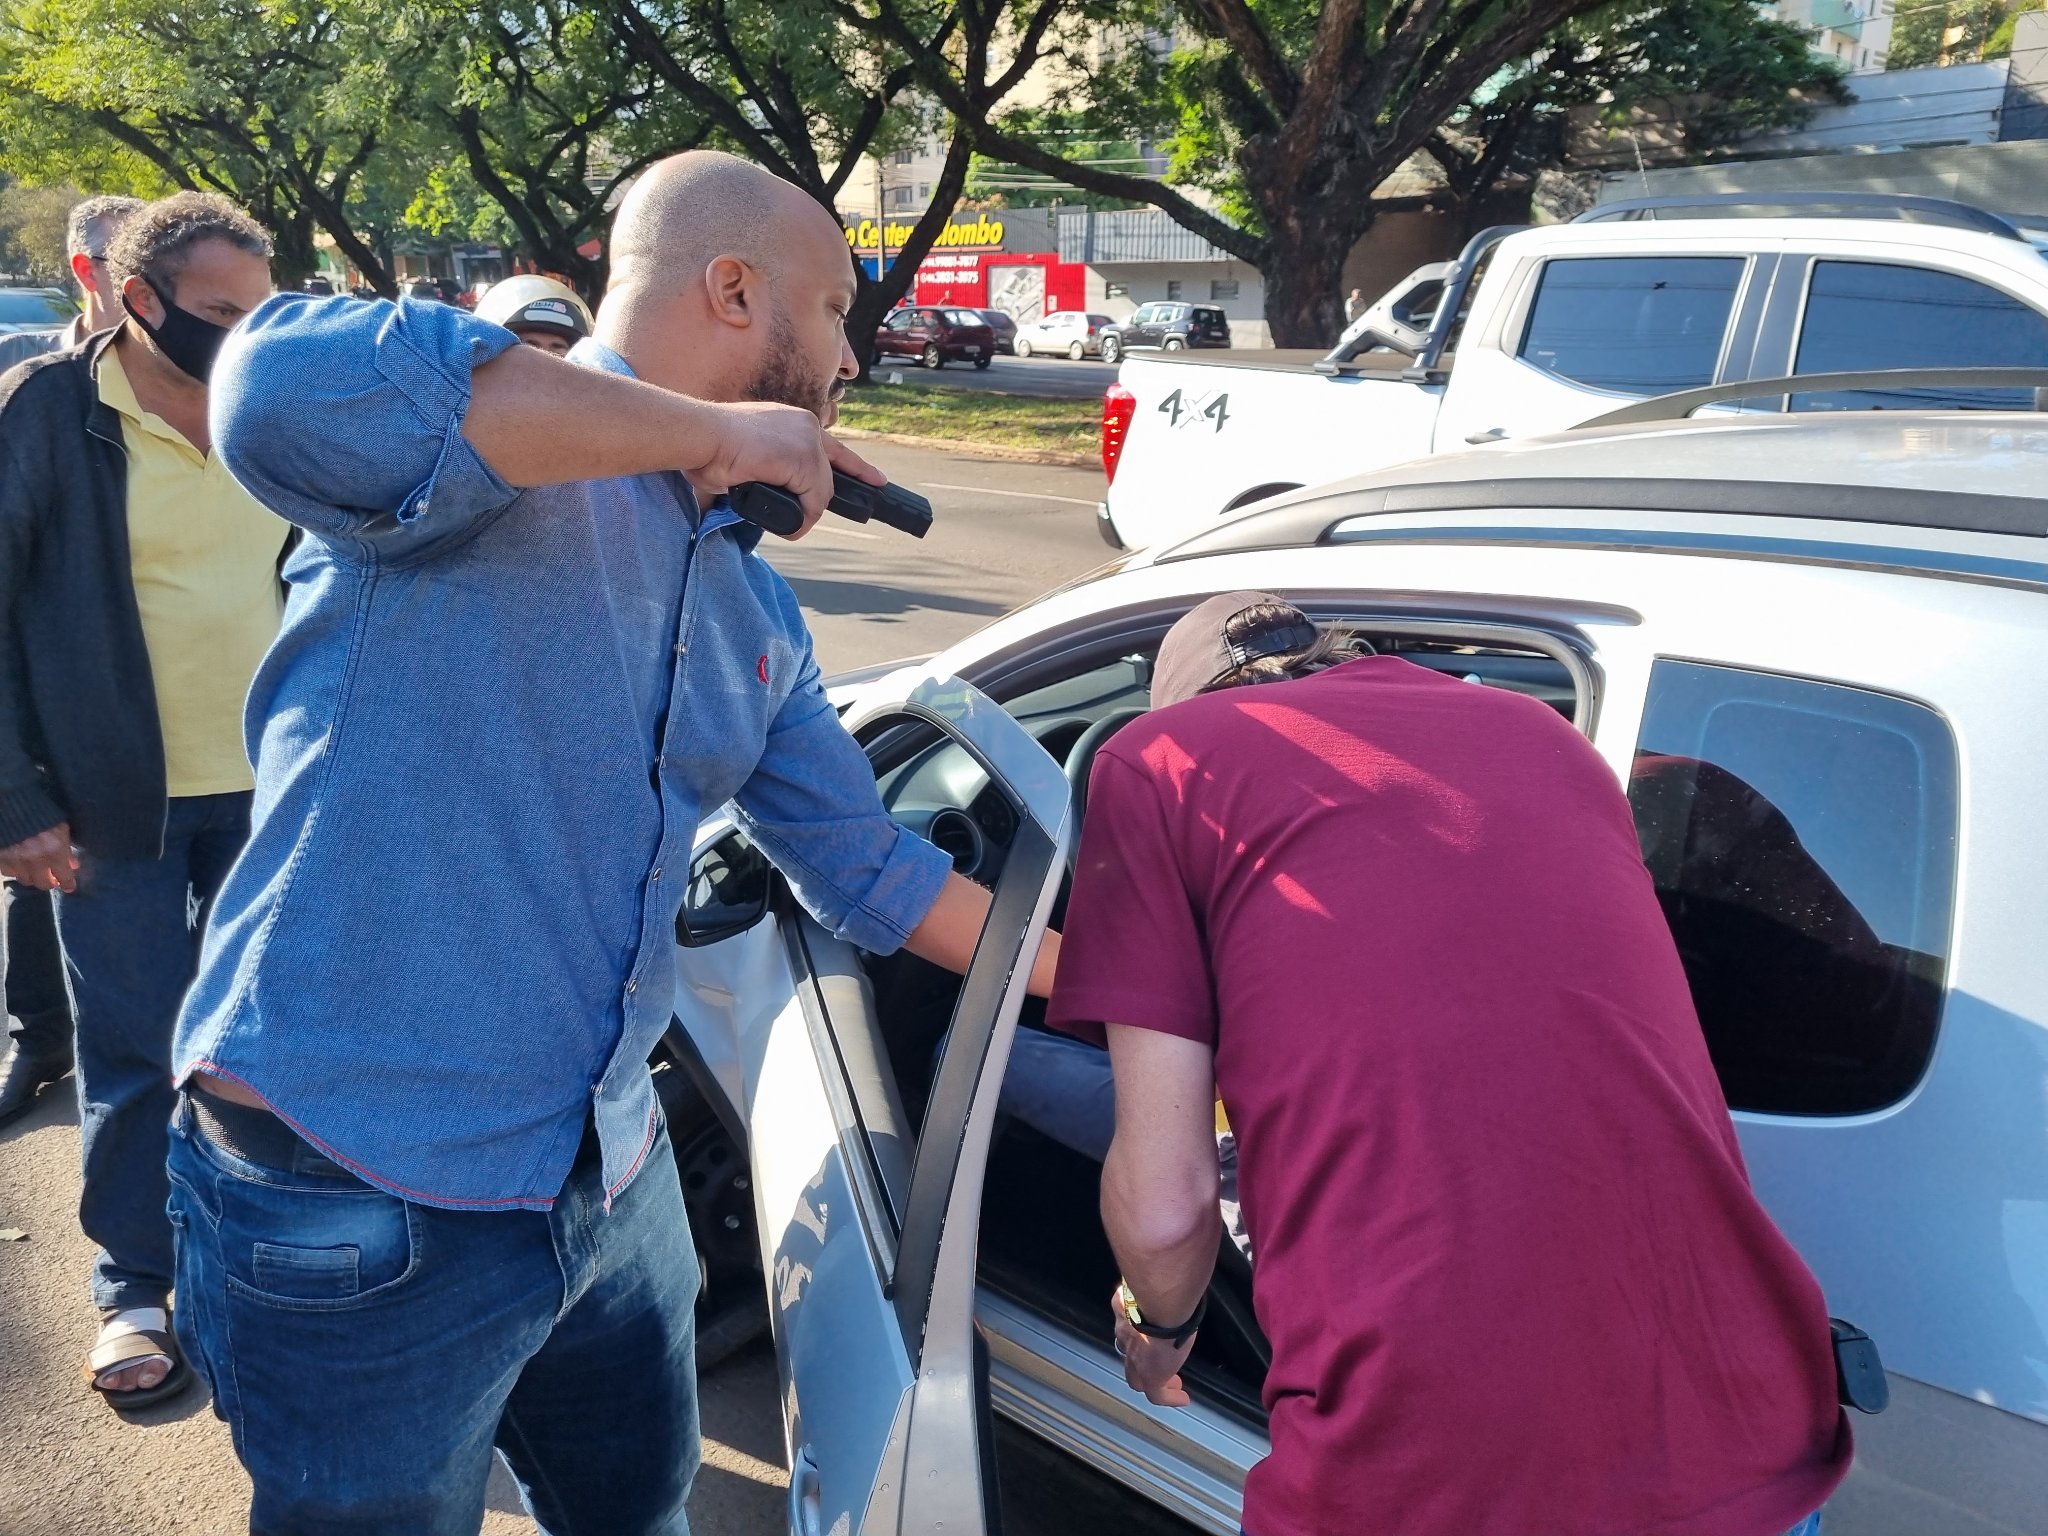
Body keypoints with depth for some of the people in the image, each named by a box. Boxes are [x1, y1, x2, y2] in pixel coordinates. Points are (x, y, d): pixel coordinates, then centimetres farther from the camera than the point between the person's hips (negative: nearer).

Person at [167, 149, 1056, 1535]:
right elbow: (287, 389, -38)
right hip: (356, 1205, -7)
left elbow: (868, 868, 16)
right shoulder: (499, 450, -15)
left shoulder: (758, 613, 10)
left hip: (611, 1187, 8)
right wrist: (713, 430, -28)